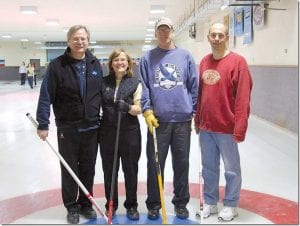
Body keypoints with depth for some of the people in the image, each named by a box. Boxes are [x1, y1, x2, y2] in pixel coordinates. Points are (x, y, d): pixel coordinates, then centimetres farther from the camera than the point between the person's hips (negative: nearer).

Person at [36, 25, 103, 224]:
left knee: (88, 169, 13)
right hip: (67, 127, -3)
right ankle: (72, 207, 26)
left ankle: (86, 204, 30)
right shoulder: (58, 65, -9)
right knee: (69, 170, 9)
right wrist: (43, 124, -13)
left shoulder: (95, 64, 3)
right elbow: (46, 96, -9)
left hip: (91, 127, 3)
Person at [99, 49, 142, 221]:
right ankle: (111, 204, 28)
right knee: (109, 171, 11)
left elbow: (139, 109, -6)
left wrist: (128, 107, -26)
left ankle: (132, 205, 26)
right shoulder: (104, 82, 5)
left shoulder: (135, 83, -2)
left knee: (131, 170, 9)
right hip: (108, 132, 2)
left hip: (130, 132, -2)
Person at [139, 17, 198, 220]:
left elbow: (194, 87, 6)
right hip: (157, 120, 0)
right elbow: (143, 88, 2)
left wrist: (195, 112, 4)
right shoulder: (147, 58, 6)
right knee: (155, 164, 7)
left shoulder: (185, 56, 6)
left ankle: (181, 203, 26)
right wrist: (147, 111, -8)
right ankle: (154, 204, 23)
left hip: (183, 119, 1)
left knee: (182, 163, 10)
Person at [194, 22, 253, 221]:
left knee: (231, 169, 9)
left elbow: (243, 98, -15)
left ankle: (231, 205, 26)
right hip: (206, 128, 6)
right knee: (209, 167, 16)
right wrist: (198, 120, 14)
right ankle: (210, 202, 31)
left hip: (227, 128, -5)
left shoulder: (237, 62, -11)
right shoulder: (205, 61, 8)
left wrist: (239, 128, -17)